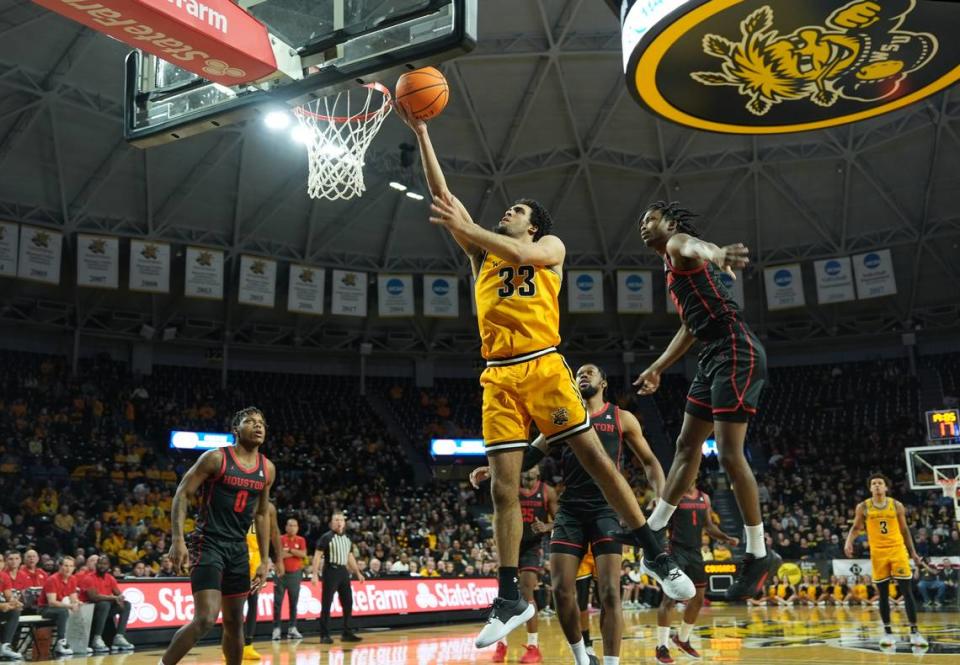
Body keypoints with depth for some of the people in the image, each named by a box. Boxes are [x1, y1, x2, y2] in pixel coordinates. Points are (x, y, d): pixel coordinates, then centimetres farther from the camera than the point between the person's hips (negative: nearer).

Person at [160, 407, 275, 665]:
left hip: (238, 548, 6)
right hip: (208, 544, -6)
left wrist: (264, 561, 12)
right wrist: (178, 540, -18)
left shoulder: (267, 469, 7)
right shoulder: (216, 458, -10)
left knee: (234, 622, 13)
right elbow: (182, 494, -9)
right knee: (206, 618, -18)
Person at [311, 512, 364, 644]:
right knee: (326, 604, -5)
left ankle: (346, 633, 15)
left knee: (348, 603, 7)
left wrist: (358, 573, 20)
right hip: (331, 571, -7)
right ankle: (324, 635, 0)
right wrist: (315, 574, -18)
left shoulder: (347, 539, 14)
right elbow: (317, 556, -10)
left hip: (344, 572, 7)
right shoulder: (326, 537, -6)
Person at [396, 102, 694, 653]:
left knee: (596, 459, -5)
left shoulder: (551, 246, 13)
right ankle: (511, 598, 4)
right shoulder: (483, 253, 22)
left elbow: (520, 253, -12)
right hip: (498, 378, 3)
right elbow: (443, 197, 15)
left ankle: (657, 557, 6)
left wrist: (468, 228, -17)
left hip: (543, 366, -3)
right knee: (503, 487, -2)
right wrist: (421, 134, 11)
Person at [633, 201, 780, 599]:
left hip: (736, 352, -10)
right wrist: (657, 368, 38)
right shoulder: (673, 266, 25)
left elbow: (698, 247, -32)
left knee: (729, 453, -11)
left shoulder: (679, 243, -4)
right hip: (714, 357, 10)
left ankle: (759, 555, -1)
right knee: (687, 446, 15)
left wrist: (716, 255, -56)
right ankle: (653, 529, 26)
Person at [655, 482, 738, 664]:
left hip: (695, 552, 7)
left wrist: (727, 538, 5)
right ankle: (662, 647, -4)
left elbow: (709, 526, 19)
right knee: (670, 598, -11)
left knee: (698, 599, 12)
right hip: (677, 551, -7)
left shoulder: (704, 498, 11)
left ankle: (682, 639, 31)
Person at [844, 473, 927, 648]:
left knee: (907, 592, -3)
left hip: (897, 550, 0)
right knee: (883, 594, 3)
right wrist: (849, 542, -11)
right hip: (878, 553, 0)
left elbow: (904, 530, 10)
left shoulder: (897, 505, 2)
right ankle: (888, 632, 11)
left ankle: (914, 632, 2)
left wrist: (912, 552, 11)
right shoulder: (863, 507, 0)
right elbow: (856, 528, 7)